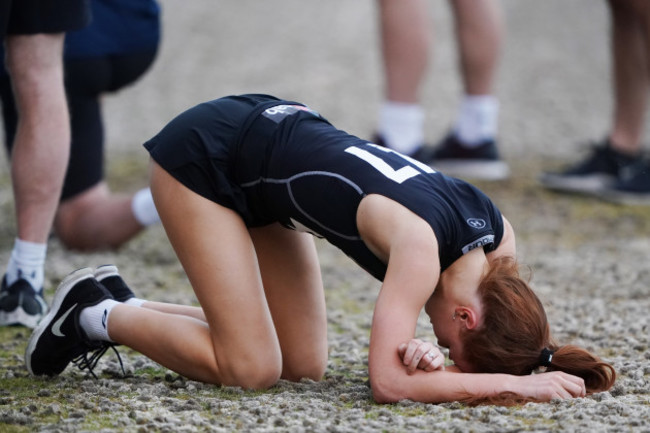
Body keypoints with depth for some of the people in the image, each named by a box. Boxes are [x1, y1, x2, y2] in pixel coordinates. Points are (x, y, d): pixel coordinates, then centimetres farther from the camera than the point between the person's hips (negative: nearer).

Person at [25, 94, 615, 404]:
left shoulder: (500, 239, -13)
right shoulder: (422, 245, -35)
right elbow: (389, 383, -38)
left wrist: (430, 357, -26)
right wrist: (515, 384, -35)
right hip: (202, 157, -8)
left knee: (304, 363, 3)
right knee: (250, 368, -13)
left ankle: (122, 305, 17)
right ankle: (97, 314, 8)